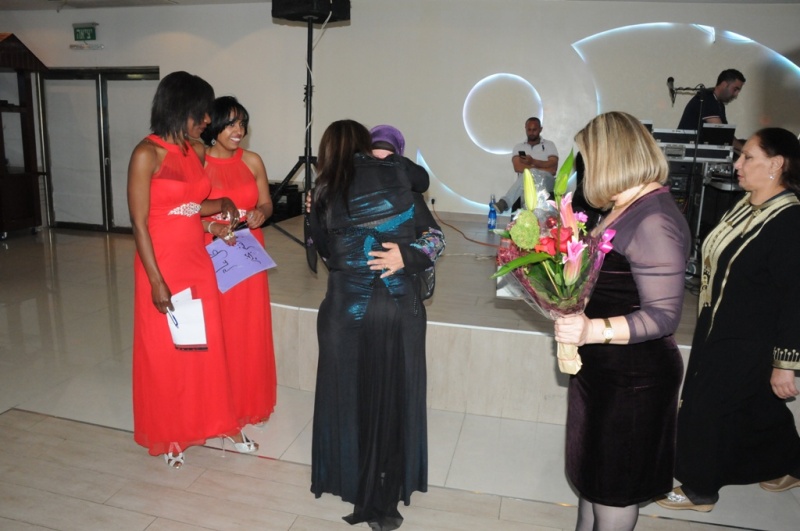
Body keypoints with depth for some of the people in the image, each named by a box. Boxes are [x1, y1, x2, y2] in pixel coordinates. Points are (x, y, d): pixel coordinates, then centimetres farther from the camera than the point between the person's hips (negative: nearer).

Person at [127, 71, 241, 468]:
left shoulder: (197, 151, 6)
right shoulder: (147, 154, -14)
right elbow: (139, 222, -15)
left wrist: (221, 205, 0)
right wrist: (156, 280, -17)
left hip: (198, 263, 6)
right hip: (163, 266, -6)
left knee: (204, 345, 13)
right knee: (164, 352, 9)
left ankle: (200, 420, 32)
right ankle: (167, 434, 28)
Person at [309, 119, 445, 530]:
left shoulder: (325, 191, 1)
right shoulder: (395, 172, 1)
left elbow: (324, 250, 10)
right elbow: (423, 180, 23)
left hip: (348, 309, 0)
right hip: (401, 307, 0)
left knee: (350, 397, 17)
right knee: (395, 399, 13)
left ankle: (358, 490, 35)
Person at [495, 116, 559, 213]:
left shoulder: (549, 145, 18)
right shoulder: (519, 147, 19)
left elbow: (553, 168, 2)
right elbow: (518, 167, -1)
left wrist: (533, 162, -10)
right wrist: (543, 168, -8)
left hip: (545, 182, -1)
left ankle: (504, 203, -55)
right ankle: (504, 203, -54)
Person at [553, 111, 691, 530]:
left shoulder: (653, 221, -24)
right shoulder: (627, 208, 5)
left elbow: (663, 316, -26)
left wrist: (593, 330, -36)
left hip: (633, 375, -9)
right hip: (603, 367, 9)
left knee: (614, 486, 13)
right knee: (592, 467, 25)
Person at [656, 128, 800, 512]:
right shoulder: (746, 206, 3)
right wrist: (707, 318, 20)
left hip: (748, 344, -8)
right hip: (717, 328, 8)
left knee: (705, 411, 4)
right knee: (758, 409, 24)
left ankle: (700, 491, 25)